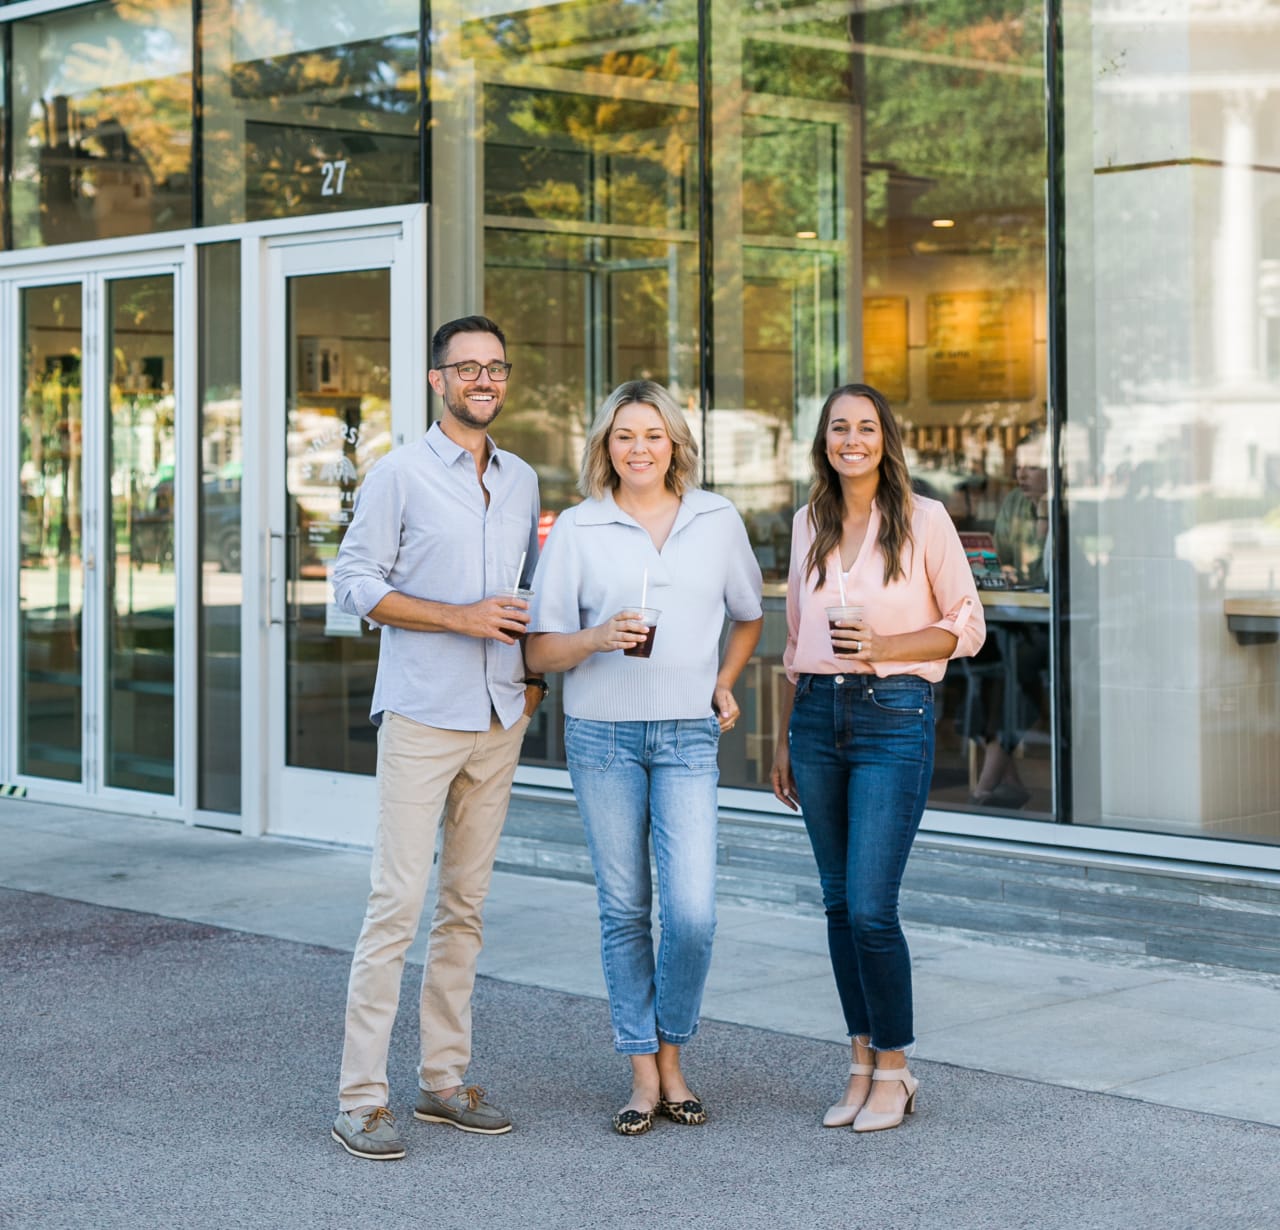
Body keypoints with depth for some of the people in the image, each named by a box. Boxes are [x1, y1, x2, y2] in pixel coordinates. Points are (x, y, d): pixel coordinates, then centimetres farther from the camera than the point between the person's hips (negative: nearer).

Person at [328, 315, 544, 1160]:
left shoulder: (522, 480, 14)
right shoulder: (400, 475, -4)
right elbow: (355, 584, -8)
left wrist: (536, 670, 6)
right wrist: (461, 617, -16)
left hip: (499, 719, 6)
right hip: (422, 717, -6)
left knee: (466, 906, 10)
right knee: (398, 905, -9)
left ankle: (445, 1079, 18)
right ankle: (361, 1099, -5)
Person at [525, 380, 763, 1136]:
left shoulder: (718, 522, 5)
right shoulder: (577, 530, 0)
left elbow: (749, 615, 22)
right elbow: (540, 649, -1)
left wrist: (725, 684, 10)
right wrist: (598, 638, -18)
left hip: (687, 736, 0)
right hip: (603, 733, 0)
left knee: (693, 911, -10)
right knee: (624, 910, 5)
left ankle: (671, 1059, 11)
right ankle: (643, 1074, 15)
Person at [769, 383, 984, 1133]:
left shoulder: (922, 520, -3)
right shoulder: (809, 524, 11)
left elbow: (967, 625, -1)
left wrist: (881, 647, -15)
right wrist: (785, 739, 17)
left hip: (894, 714, -5)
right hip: (818, 714, 5)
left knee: (870, 907, -10)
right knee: (840, 904, 7)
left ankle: (894, 1070, 5)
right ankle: (862, 1064, 17)